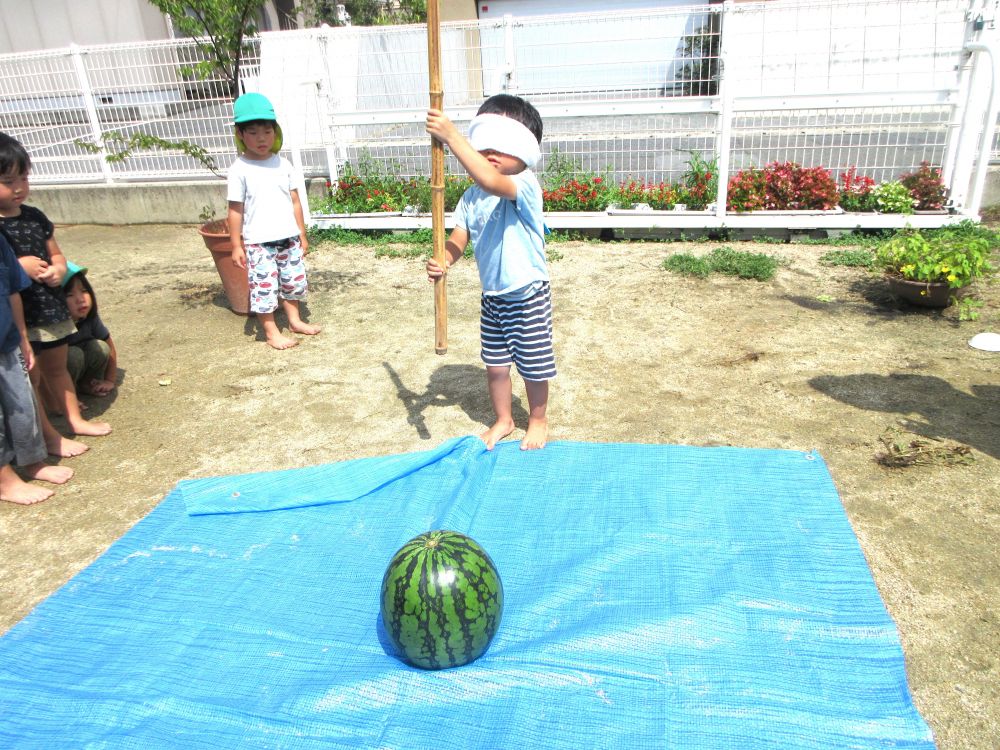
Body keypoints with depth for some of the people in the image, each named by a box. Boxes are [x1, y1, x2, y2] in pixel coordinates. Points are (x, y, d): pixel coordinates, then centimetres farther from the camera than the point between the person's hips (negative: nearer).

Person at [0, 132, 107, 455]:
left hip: (51, 307, 7)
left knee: (57, 367, 21)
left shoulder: (34, 217, 5)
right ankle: (50, 437, 17)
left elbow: (55, 254, 14)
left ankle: (75, 419, 36)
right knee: (30, 375, 5)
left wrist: (58, 269, -6)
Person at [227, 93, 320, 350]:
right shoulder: (240, 170, -9)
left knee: (293, 280, 17)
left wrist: (302, 235, 8)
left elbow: (295, 201, 7)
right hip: (258, 242, -5)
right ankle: (271, 332, 14)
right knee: (264, 287, 0)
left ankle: (294, 320, 35)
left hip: (289, 238, 5)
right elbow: (236, 210, -8)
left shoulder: (283, 164, 3)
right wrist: (236, 245, -8)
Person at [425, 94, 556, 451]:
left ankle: (538, 420, 35)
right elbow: (459, 237, -3)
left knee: (533, 366, 10)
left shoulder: (526, 185, -21)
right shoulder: (472, 196, 1)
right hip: (492, 297, 6)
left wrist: (451, 136, -43)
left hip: (528, 296, -6)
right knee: (495, 365, 16)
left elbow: (491, 181, -42)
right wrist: (442, 261, -26)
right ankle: (503, 420, 38)